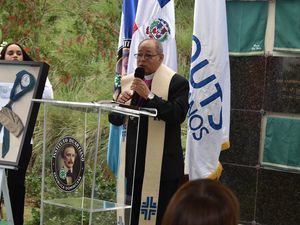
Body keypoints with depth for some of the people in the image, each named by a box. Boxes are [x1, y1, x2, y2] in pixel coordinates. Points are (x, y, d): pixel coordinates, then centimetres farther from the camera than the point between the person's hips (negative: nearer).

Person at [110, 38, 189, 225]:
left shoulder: (177, 82, -4)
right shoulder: (127, 82, 12)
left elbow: (178, 115, -19)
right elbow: (115, 119, 12)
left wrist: (149, 95, -22)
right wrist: (119, 102, -9)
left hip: (163, 165, -5)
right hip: (135, 162, 5)